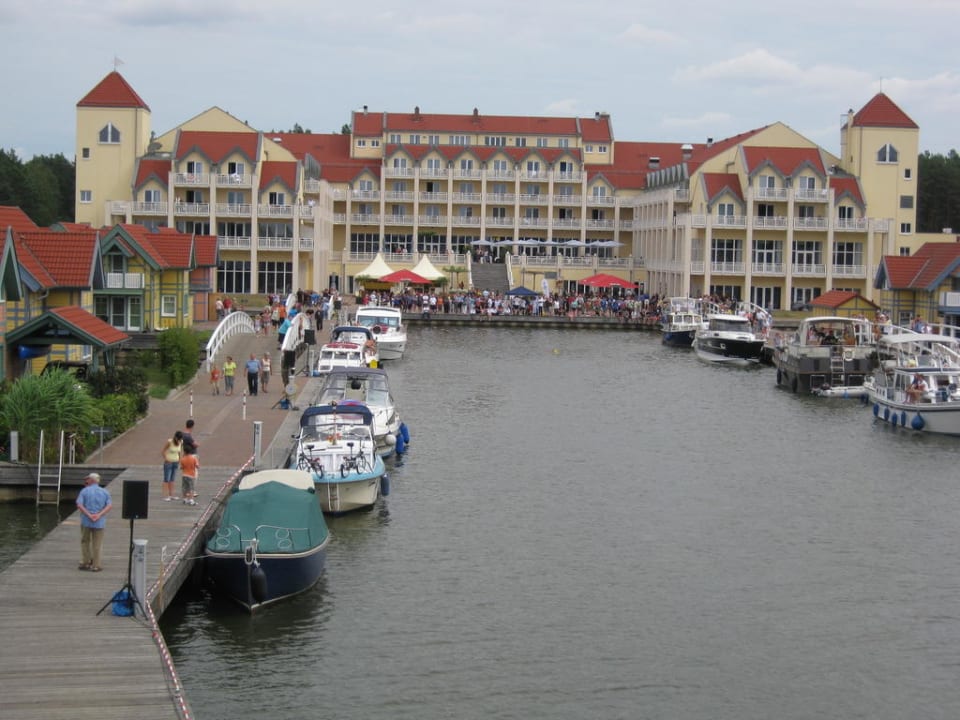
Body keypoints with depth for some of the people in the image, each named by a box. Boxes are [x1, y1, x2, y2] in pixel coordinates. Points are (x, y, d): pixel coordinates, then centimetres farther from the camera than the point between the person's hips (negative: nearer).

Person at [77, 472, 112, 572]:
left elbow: (79, 505, -12)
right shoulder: (105, 492, 4)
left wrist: (89, 515, -15)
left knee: (85, 542, 15)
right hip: (99, 522, 1)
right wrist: (99, 515, -16)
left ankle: (85, 563, 14)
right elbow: (109, 505, -8)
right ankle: (95, 566, 8)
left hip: (86, 521, -1)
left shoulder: (84, 491, -1)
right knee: (96, 544, 6)